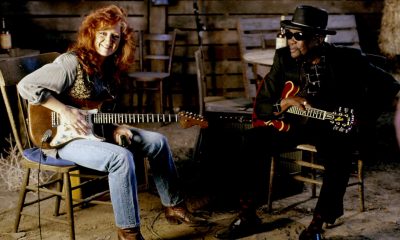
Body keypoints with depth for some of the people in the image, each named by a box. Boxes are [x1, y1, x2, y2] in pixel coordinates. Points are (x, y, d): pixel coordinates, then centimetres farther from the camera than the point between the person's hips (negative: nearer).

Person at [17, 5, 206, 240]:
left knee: (157, 141, 2)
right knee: (121, 157, -33)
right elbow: (26, 85, -21)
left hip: (99, 130, 9)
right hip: (66, 137, -9)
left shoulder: (110, 67, 7)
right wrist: (64, 110, -24)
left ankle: (174, 206, 13)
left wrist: (115, 126, -4)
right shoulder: (72, 62, -18)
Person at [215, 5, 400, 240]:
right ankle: (248, 216, -10)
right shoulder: (284, 58, -4)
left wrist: (363, 118, -15)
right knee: (253, 140, -21)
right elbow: (261, 106, -2)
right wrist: (285, 103, -24)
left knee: (340, 154, -37)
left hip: (336, 125, -3)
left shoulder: (349, 59, -11)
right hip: (296, 123, 3)